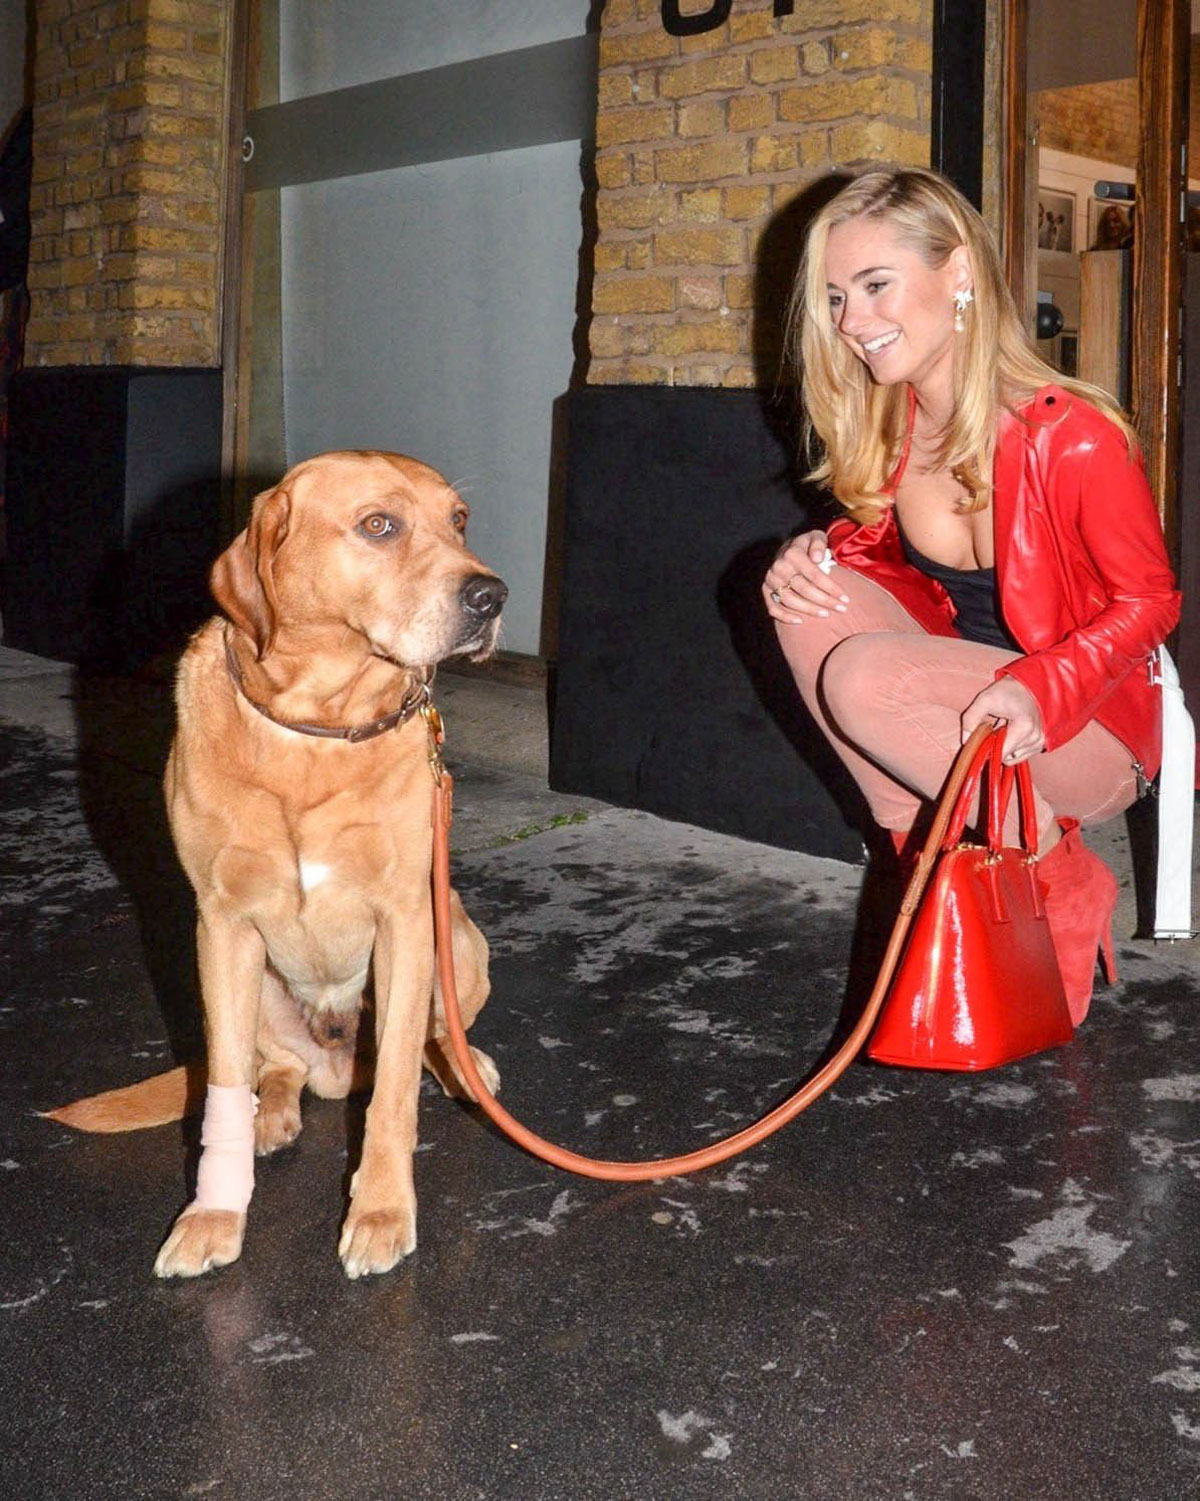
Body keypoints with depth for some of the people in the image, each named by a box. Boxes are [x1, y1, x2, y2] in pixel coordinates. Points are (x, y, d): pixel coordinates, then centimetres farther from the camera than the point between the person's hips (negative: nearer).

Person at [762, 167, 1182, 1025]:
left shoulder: (1072, 436, -22)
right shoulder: (887, 427, -3)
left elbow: (1148, 601, -13)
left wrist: (1039, 689, -30)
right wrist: (816, 560, -11)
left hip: (1087, 733, -6)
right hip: (960, 714, 6)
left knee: (862, 675, -29)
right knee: (814, 601, -16)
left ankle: (1062, 880, -9)